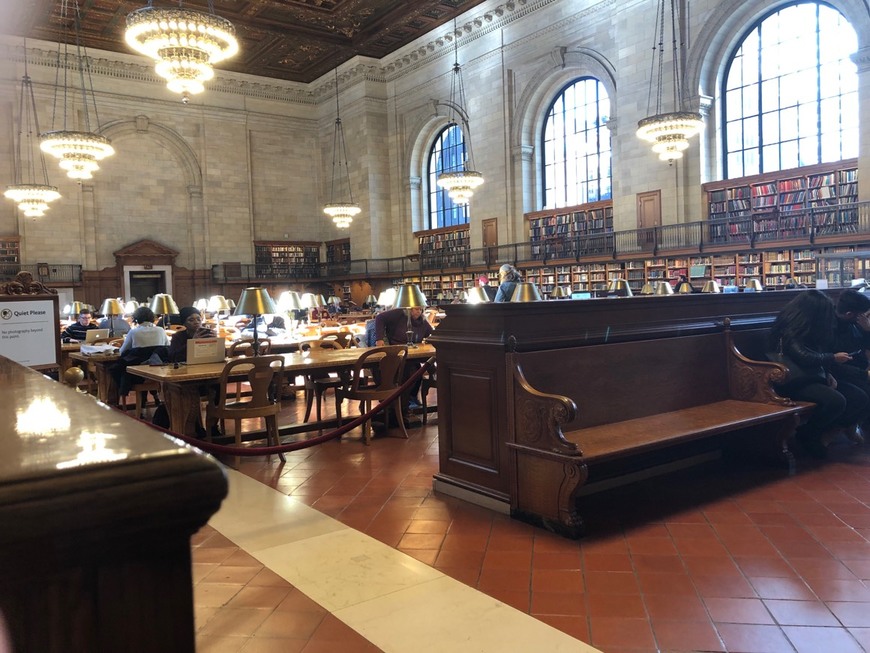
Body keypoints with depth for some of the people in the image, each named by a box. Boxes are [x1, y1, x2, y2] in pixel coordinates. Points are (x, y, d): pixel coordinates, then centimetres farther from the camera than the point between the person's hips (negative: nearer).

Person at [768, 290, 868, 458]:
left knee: (859, 398, -7)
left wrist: (827, 374, 3)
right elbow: (805, 358, -26)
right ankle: (807, 435, -7)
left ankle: (822, 432, 1)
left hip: (815, 377, 10)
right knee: (836, 401, -32)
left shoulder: (809, 330, 14)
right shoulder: (789, 331, -14)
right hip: (797, 383, -10)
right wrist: (834, 358, -12)